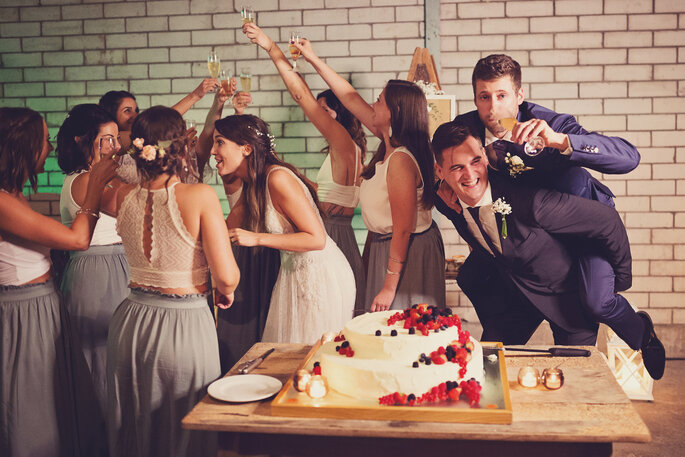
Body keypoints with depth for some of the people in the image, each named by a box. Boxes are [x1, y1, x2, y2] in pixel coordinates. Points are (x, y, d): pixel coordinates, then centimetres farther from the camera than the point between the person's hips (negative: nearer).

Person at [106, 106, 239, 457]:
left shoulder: (124, 197, -4)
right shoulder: (201, 196, -17)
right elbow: (226, 277, -17)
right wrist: (226, 292, 3)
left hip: (132, 322, 5)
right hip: (185, 325, -4)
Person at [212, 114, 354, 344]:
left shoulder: (278, 179, -22)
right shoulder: (251, 184, 5)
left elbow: (317, 239, -24)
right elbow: (226, 230, 9)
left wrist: (256, 238, -26)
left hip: (321, 276, -9)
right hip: (294, 273, 9)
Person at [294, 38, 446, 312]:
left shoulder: (400, 161, -26)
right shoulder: (390, 146, 0)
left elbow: (403, 230, -25)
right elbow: (351, 98, 11)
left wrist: (389, 287, -21)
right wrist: (314, 60, 15)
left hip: (408, 255, -9)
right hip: (384, 246, 9)